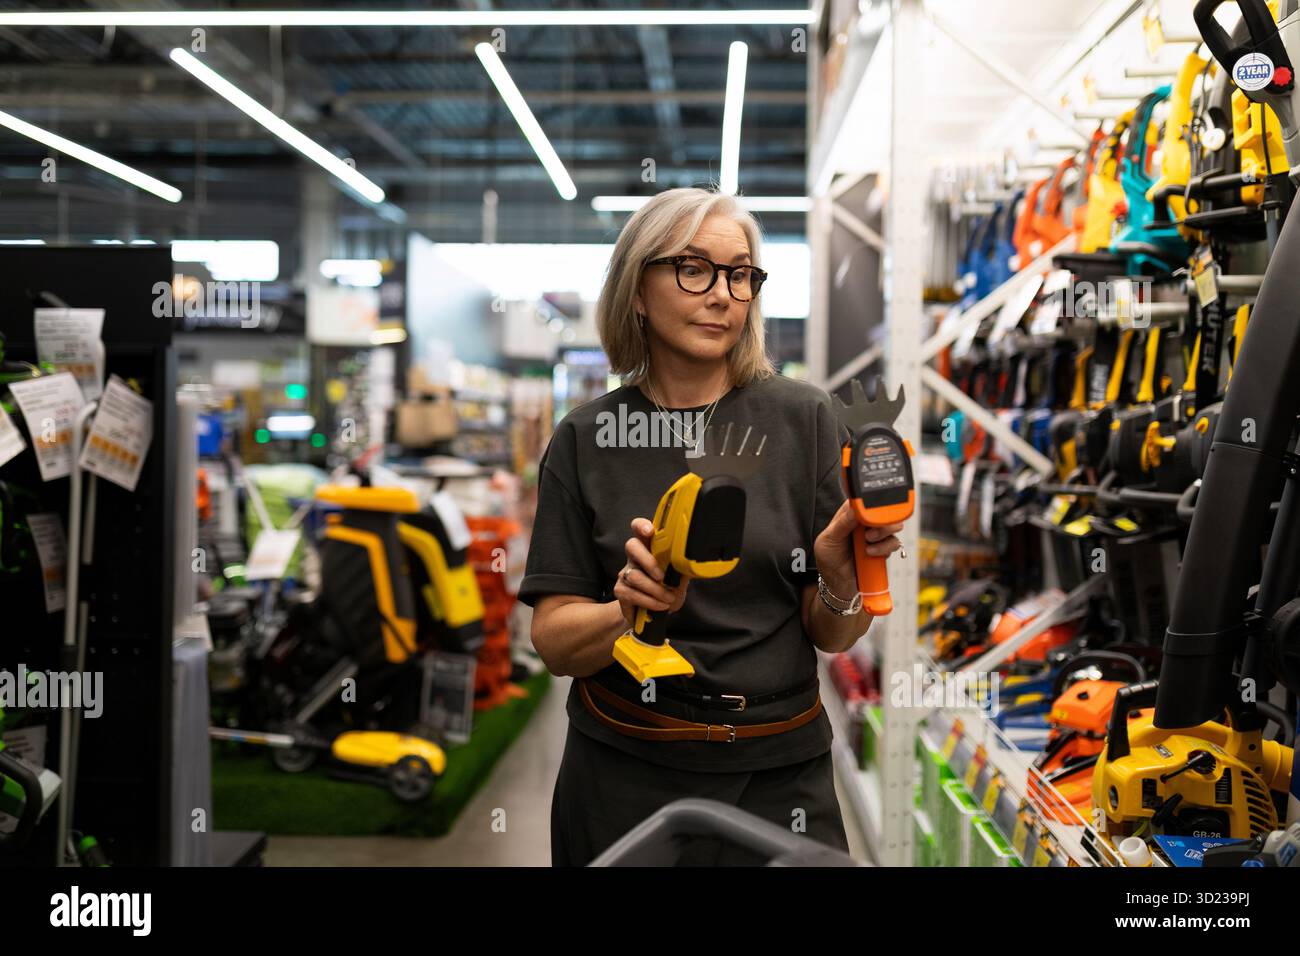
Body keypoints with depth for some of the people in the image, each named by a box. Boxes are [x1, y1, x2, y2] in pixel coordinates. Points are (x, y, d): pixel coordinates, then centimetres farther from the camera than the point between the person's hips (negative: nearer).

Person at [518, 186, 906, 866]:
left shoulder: (803, 418, -4)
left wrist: (842, 582, -22)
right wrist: (632, 611, -24)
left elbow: (829, 637, -3)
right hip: (623, 780, 0)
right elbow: (554, 643, -6)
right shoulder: (586, 439, -3)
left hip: (779, 776, 0)